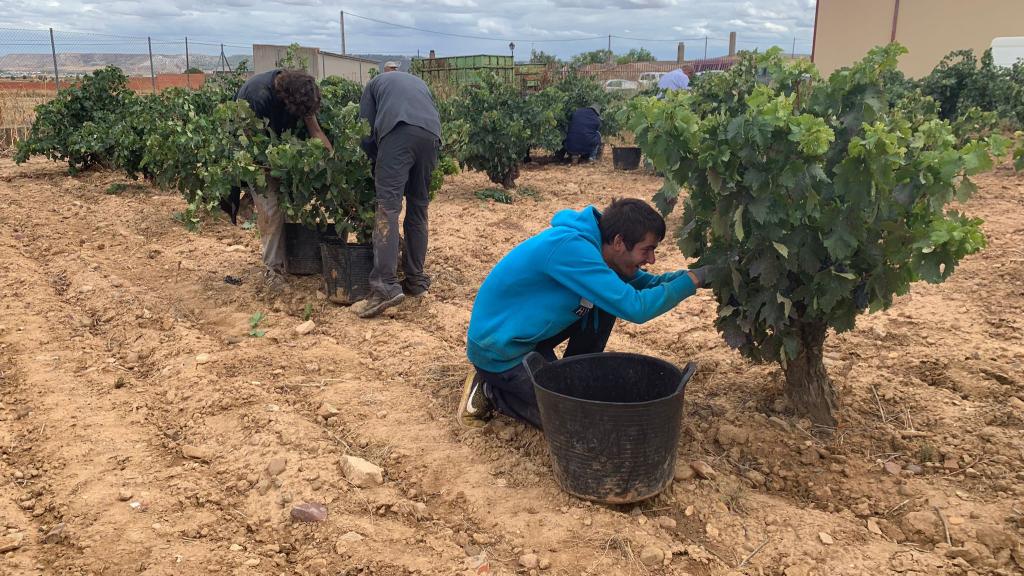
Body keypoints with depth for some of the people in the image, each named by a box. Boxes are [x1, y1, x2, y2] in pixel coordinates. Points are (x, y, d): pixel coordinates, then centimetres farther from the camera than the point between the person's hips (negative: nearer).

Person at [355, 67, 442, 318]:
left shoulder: (375, 82, 30)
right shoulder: (419, 82, 41)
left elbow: (366, 128, 18)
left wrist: (374, 163, 28)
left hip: (399, 131, -4)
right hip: (432, 134, 4)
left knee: (388, 207, -12)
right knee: (418, 210, 13)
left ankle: (386, 286, -24)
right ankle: (416, 281, 14)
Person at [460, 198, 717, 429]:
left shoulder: (594, 243, -4)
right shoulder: (570, 247, -31)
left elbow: (647, 283, 8)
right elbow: (635, 308, -32)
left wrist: (698, 273, -5)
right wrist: (693, 280, -21)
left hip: (530, 335, 9)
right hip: (498, 350, -9)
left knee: (606, 301, 0)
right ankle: (490, 389, 4)